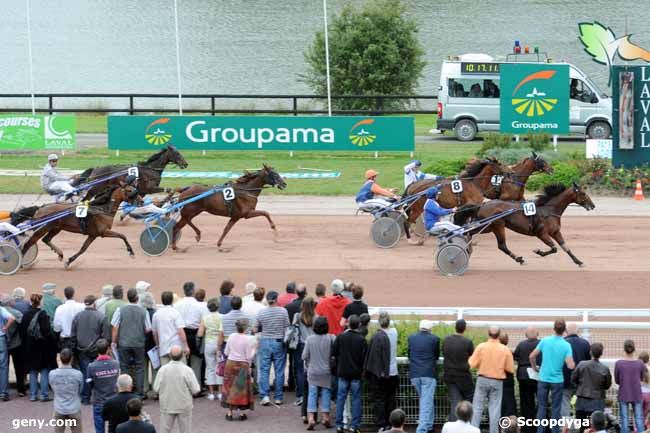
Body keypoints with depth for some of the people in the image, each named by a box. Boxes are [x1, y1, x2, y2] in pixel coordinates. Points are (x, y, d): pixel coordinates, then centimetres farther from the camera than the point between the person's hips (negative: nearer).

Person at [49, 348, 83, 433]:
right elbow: (80, 390, 2)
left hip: (59, 410, 1)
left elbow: (53, 388, 4)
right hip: (74, 410, -1)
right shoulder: (78, 374, -13)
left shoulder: (52, 374, -11)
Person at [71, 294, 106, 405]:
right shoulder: (101, 316, -10)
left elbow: (73, 335, 5)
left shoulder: (77, 316, 0)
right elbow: (104, 335, -7)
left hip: (82, 350, 2)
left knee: (84, 374, 6)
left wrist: (75, 347, 14)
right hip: (96, 350, -2)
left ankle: (85, 398, 6)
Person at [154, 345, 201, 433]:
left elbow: (156, 388, -6)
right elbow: (196, 390, -12)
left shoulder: (163, 369, -11)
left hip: (167, 405, 1)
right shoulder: (187, 370, -16)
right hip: (184, 406, -1)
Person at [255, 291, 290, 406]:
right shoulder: (283, 311, -6)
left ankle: (264, 396, -7)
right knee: (279, 371, 5)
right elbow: (287, 328, -4)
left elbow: (257, 329, 7)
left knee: (264, 370, 4)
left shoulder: (261, 313, -2)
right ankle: (278, 397, 8)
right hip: (279, 342, -1)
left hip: (265, 341, 1)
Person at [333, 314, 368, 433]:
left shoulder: (340, 337, -4)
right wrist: (362, 370, 8)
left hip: (342, 372, 1)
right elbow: (365, 357, -6)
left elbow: (334, 353, 0)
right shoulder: (362, 340, -8)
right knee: (356, 399, 5)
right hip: (356, 373, -1)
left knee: (341, 398, 7)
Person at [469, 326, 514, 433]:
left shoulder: (481, 347, -9)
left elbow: (473, 364, -9)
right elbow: (510, 369, -4)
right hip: (497, 382, 0)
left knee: (477, 408, 6)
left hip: (482, 380, 0)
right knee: (494, 409, 6)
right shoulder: (505, 350, -7)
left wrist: (470, 358, 13)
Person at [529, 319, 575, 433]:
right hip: (557, 380, -1)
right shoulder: (566, 345, -11)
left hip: (543, 378, 2)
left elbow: (532, 356, -3)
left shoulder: (545, 340, -5)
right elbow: (571, 366, -17)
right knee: (556, 408, 8)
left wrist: (535, 368, 15)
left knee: (541, 406, 10)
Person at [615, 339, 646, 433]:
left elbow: (617, 381, -1)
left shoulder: (618, 363, -10)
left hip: (623, 395, -1)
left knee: (624, 419, 4)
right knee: (639, 418, 6)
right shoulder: (640, 363, -8)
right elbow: (642, 377, 7)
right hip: (637, 395, 1)